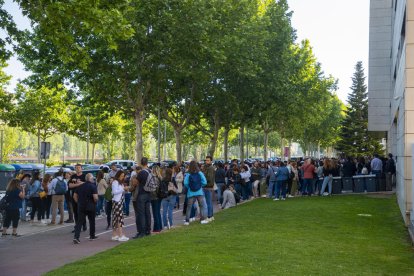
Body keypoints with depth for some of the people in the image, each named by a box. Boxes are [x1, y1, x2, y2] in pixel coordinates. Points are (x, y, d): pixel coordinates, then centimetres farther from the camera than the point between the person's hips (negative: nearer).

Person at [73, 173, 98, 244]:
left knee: (79, 222, 0)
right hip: (90, 206, -3)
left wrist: (78, 203, 16)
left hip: (81, 206, 3)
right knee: (92, 221, 15)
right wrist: (95, 201, 2)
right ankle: (92, 236, 25)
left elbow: (74, 196, 8)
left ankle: (76, 237, -14)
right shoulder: (93, 186, -9)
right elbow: (95, 197, -18)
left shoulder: (80, 186, 6)